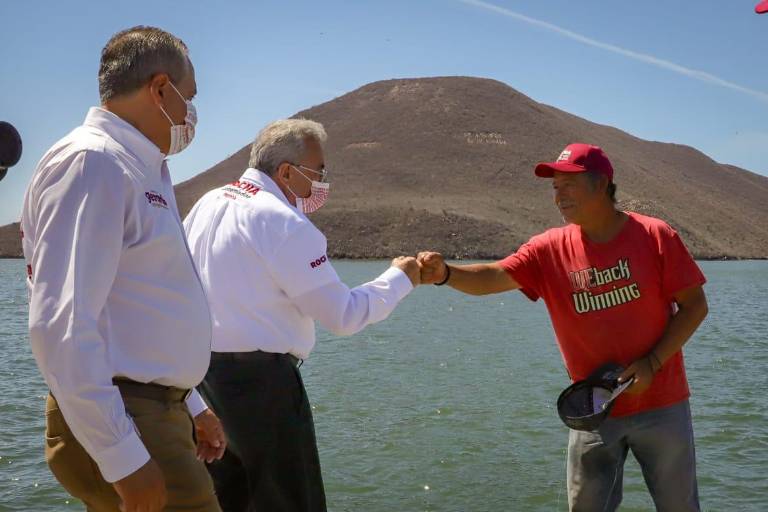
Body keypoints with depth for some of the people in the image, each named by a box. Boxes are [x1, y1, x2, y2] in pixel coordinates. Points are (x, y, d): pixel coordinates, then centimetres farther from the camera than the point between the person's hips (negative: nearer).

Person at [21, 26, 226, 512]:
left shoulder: (142, 170, 15)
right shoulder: (92, 163, -15)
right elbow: (61, 326, -23)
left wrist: (189, 405, 22)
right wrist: (123, 458, -24)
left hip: (157, 411, 9)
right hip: (122, 420, -9)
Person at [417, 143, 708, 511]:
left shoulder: (654, 235, -10)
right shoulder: (550, 249, -5)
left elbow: (694, 305, -7)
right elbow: (493, 277, -17)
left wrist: (653, 362, -16)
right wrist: (445, 274, -37)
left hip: (660, 405, -1)